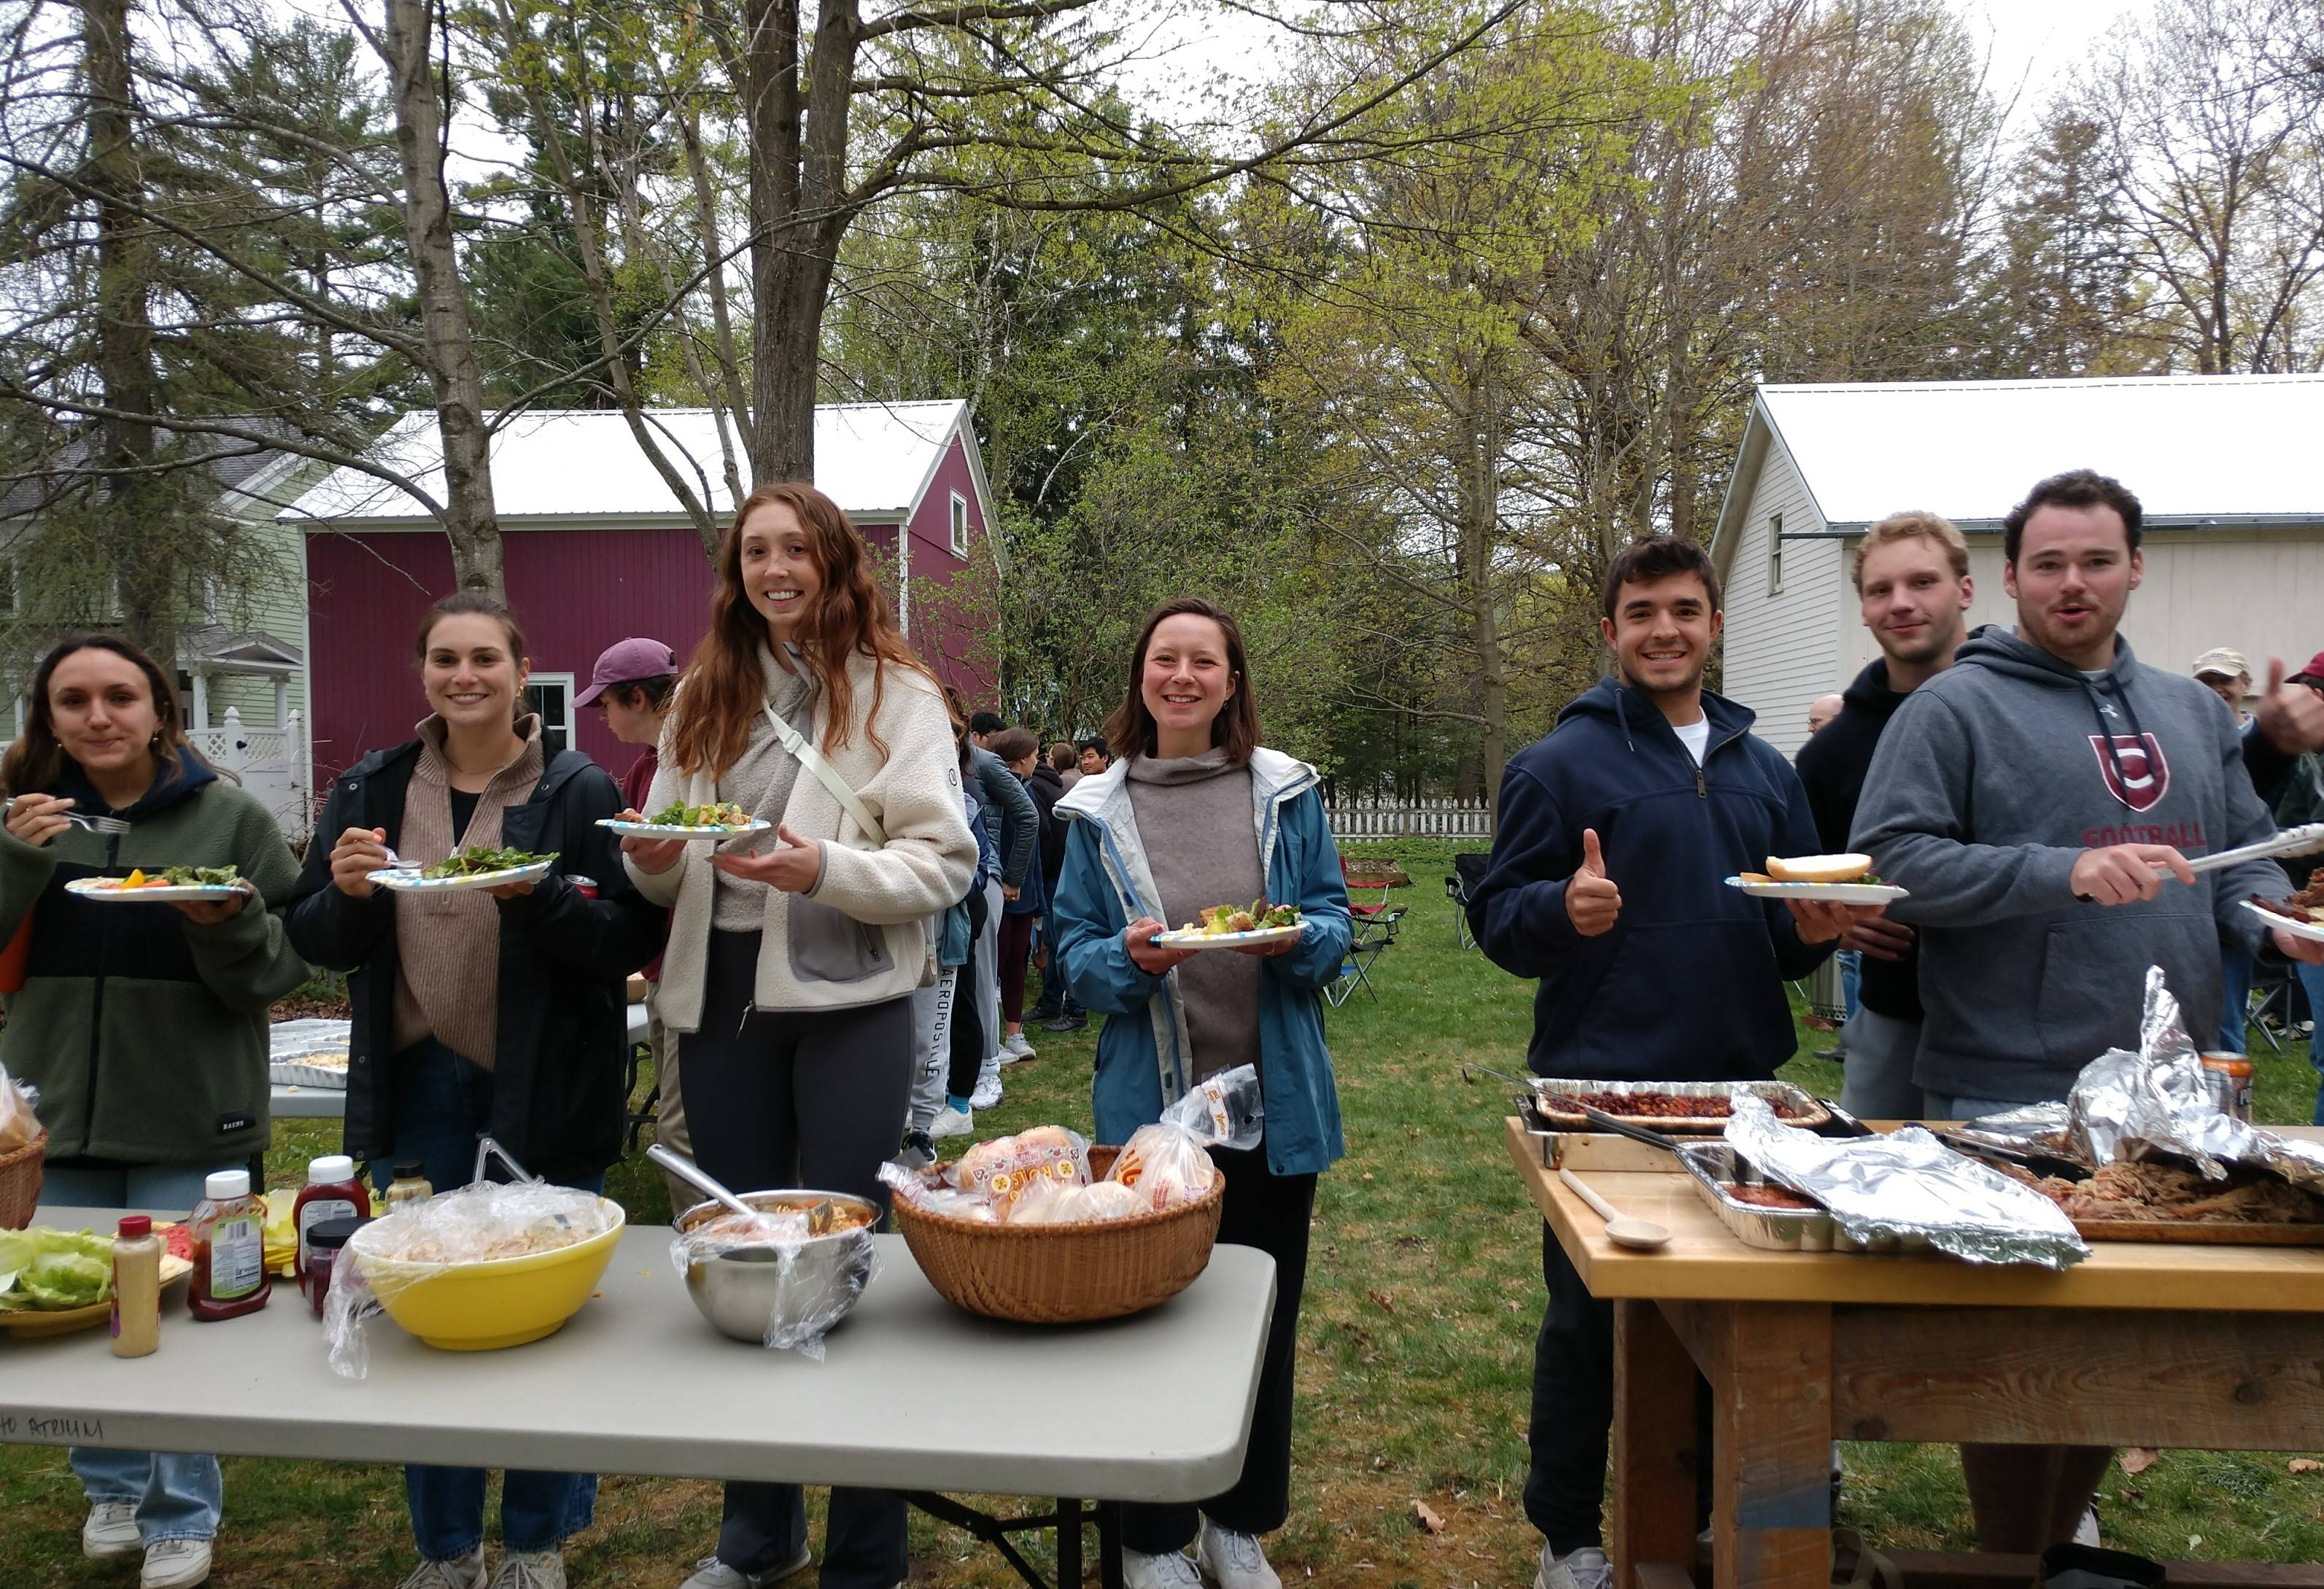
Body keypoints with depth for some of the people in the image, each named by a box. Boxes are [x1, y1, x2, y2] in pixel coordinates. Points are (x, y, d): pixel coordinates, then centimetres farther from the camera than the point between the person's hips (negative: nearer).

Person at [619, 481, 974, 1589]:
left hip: (846, 1004, -5)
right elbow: (668, 873, 16)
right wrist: (655, 863, -6)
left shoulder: (894, 693, -3)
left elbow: (943, 862, -9)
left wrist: (822, 868, -24)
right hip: (721, 1004, 5)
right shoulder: (705, 696, 11)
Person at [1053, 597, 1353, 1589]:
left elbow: (1335, 922, 3)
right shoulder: (1098, 810, 1)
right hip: (1149, 1106, -1)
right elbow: (1074, 952, 2)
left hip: (1274, 1102, 1)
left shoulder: (1284, 792, 1)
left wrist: (1297, 939, -19)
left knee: (1264, 1315, 13)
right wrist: (1129, 959, -19)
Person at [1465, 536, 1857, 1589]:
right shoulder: (1560, 763, -4)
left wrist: (1813, 932, -3)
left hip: (1738, 1087, 5)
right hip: (1601, 1087, -4)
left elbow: (1790, 936, 19)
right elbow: (1497, 918, -7)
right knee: (1588, 1318, 6)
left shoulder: (1764, 770, 13)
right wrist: (1563, 912, -28)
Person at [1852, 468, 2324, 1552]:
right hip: (2012, 1095, -6)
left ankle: (2062, 1530, 36)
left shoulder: (2194, 712, 16)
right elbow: (1890, 860, -15)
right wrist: (2064, 872, -23)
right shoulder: (1954, 709, -5)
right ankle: (2012, 1556, 24)